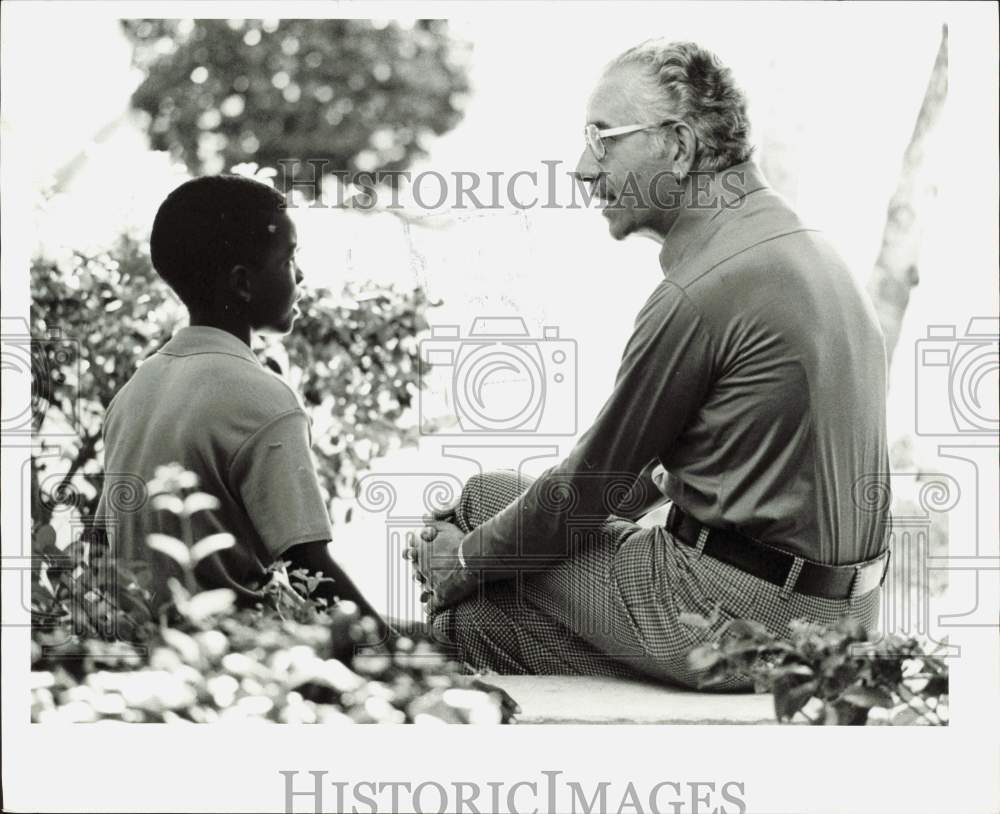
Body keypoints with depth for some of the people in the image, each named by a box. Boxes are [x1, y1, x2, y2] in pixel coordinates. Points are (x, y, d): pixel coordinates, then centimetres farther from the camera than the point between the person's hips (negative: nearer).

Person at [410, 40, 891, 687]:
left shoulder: (702, 291, -18)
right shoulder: (800, 242, 13)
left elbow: (590, 485, -9)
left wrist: (470, 555, 4)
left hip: (745, 620, -9)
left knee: (489, 499, 2)